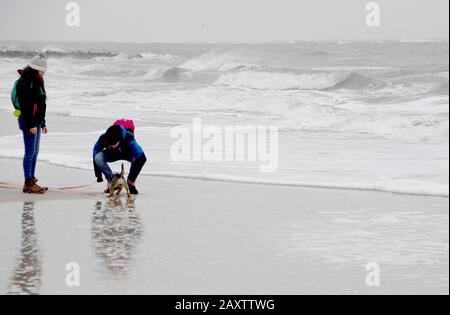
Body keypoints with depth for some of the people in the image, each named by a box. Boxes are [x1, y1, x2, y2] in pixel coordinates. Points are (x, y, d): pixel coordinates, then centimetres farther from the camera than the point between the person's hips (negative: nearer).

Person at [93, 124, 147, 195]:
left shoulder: (128, 137, -39)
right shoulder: (103, 138, -33)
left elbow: (140, 155, -43)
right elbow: (95, 155, -19)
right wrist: (98, 175, -17)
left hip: (127, 154, -2)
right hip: (112, 154, 2)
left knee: (141, 158, -35)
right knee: (98, 158, -30)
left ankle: (131, 182, -11)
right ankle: (111, 180, -11)